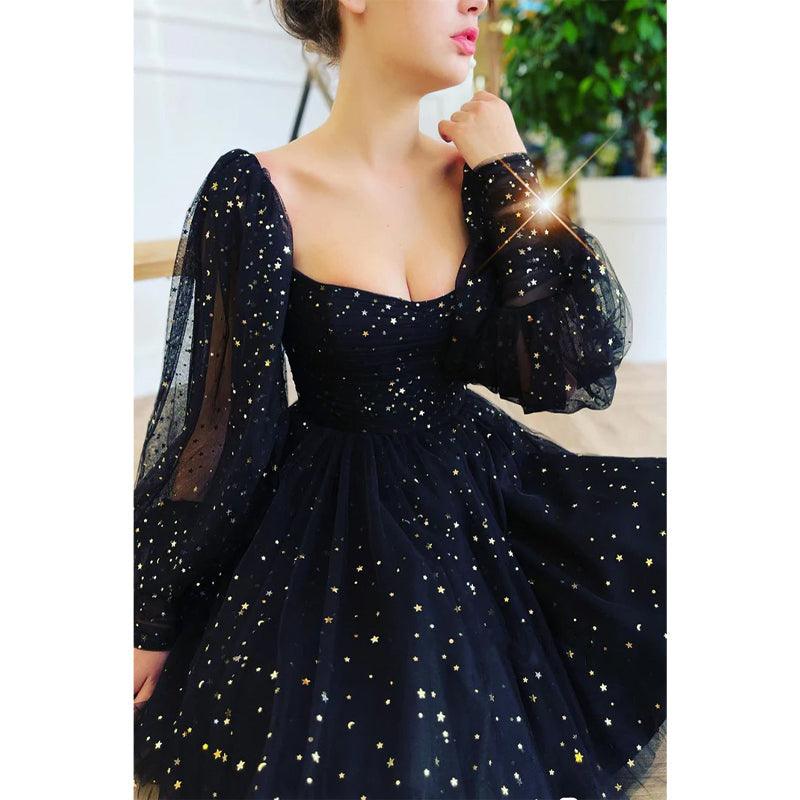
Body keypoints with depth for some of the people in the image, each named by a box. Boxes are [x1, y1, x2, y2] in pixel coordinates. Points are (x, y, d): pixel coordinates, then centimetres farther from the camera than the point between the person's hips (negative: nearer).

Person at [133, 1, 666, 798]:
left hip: (486, 493, 4)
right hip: (330, 538, -3)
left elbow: (579, 362, -10)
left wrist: (510, 179, -12)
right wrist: (151, 621, -4)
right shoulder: (257, 191, -15)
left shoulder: (479, 179, -3)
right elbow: (211, 419, -10)